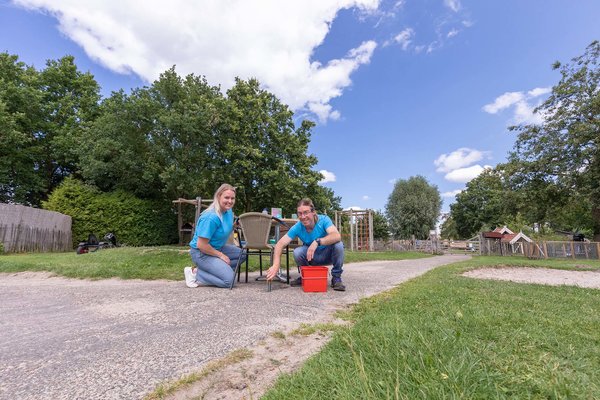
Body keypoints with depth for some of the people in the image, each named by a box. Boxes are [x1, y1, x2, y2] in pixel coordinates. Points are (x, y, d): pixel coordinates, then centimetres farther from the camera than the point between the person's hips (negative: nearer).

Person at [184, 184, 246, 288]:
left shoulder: (229, 211, -1)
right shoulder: (211, 217, -27)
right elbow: (201, 245, -25)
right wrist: (221, 255, -14)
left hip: (217, 248, 9)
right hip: (201, 253, -9)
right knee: (228, 280, -17)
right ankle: (195, 273, -4)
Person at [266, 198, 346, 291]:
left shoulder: (324, 220, -23)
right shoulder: (297, 227, -17)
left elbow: (337, 236, -40)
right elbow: (280, 244, -20)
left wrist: (317, 241, -52)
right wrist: (276, 265, -34)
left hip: (328, 255, -2)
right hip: (311, 257, 2)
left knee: (338, 245, -32)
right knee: (297, 252, -28)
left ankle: (336, 278, -10)